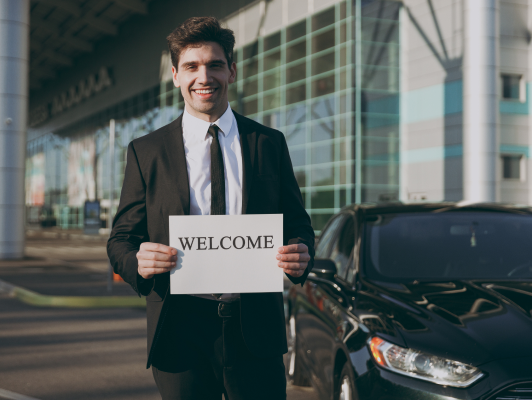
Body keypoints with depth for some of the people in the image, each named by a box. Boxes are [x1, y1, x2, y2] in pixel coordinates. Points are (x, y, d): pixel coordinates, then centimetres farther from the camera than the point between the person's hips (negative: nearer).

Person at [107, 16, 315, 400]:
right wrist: (138, 261, -18)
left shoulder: (270, 143, 8)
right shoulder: (145, 152, 5)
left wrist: (301, 255, -12)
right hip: (179, 334, 0)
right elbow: (121, 239, 5)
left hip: (255, 329, 1)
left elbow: (297, 223, 11)